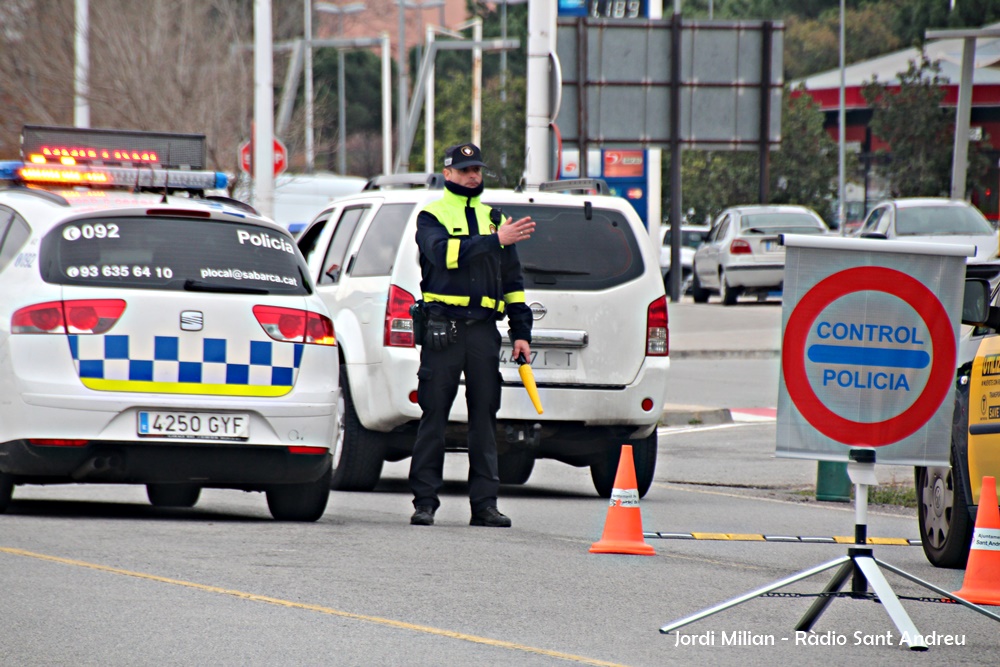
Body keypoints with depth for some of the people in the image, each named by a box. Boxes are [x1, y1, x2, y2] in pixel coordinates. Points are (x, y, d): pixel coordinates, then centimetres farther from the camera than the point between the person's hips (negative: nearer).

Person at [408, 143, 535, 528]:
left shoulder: (494, 219, 19)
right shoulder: (431, 217, 5)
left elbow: (512, 280, 20)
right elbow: (443, 252, -17)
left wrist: (521, 332, 13)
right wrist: (494, 241, -23)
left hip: (484, 329, 4)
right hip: (443, 327, -4)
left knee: (484, 417, 2)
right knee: (434, 416, -3)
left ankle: (484, 503, 4)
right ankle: (424, 502, -1)